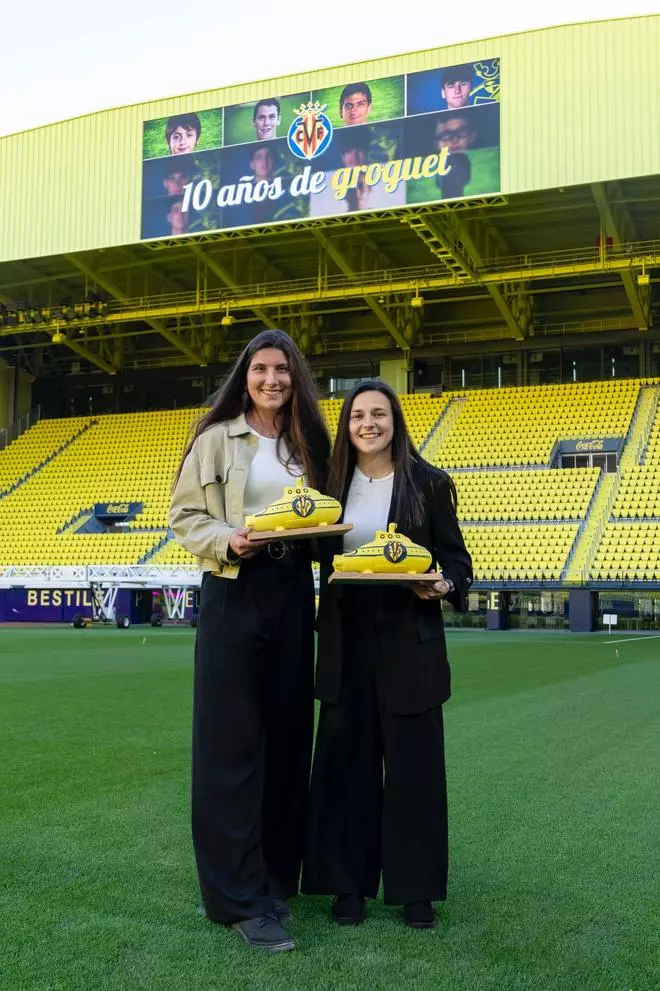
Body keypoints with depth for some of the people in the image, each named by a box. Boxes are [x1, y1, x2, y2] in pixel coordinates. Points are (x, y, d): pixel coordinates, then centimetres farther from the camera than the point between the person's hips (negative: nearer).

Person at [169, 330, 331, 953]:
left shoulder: (306, 442, 12)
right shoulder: (217, 438, 0)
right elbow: (185, 516, -2)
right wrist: (228, 539, -20)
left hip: (292, 593, 5)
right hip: (234, 592, -4)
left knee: (287, 734, 7)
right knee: (233, 741, -4)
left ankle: (277, 873, 21)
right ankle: (240, 896, 1)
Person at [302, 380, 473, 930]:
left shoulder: (428, 483, -1)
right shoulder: (332, 485, 6)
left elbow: (457, 558, 1)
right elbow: (314, 554, 9)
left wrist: (443, 586, -19)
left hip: (410, 642, -2)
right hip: (347, 642, 2)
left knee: (413, 763, 5)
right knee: (347, 761, 7)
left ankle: (416, 888, 20)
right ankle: (348, 883, 21)